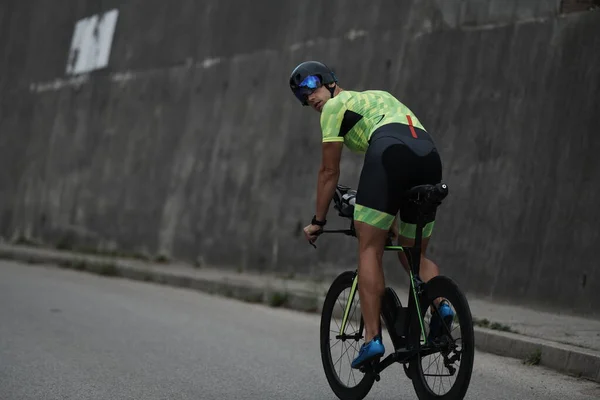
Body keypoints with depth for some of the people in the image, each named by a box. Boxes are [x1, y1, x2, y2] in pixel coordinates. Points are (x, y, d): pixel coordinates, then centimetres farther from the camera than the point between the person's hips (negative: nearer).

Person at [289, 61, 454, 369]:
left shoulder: (335, 106, 19)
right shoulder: (376, 97, 39)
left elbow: (329, 172, 18)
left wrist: (318, 221, 27)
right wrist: (394, 218, 47)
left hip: (390, 151, -7)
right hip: (430, 155, 7)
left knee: (370, 251, -2)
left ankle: (372, 339, -10)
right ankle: (441, 303, -8)